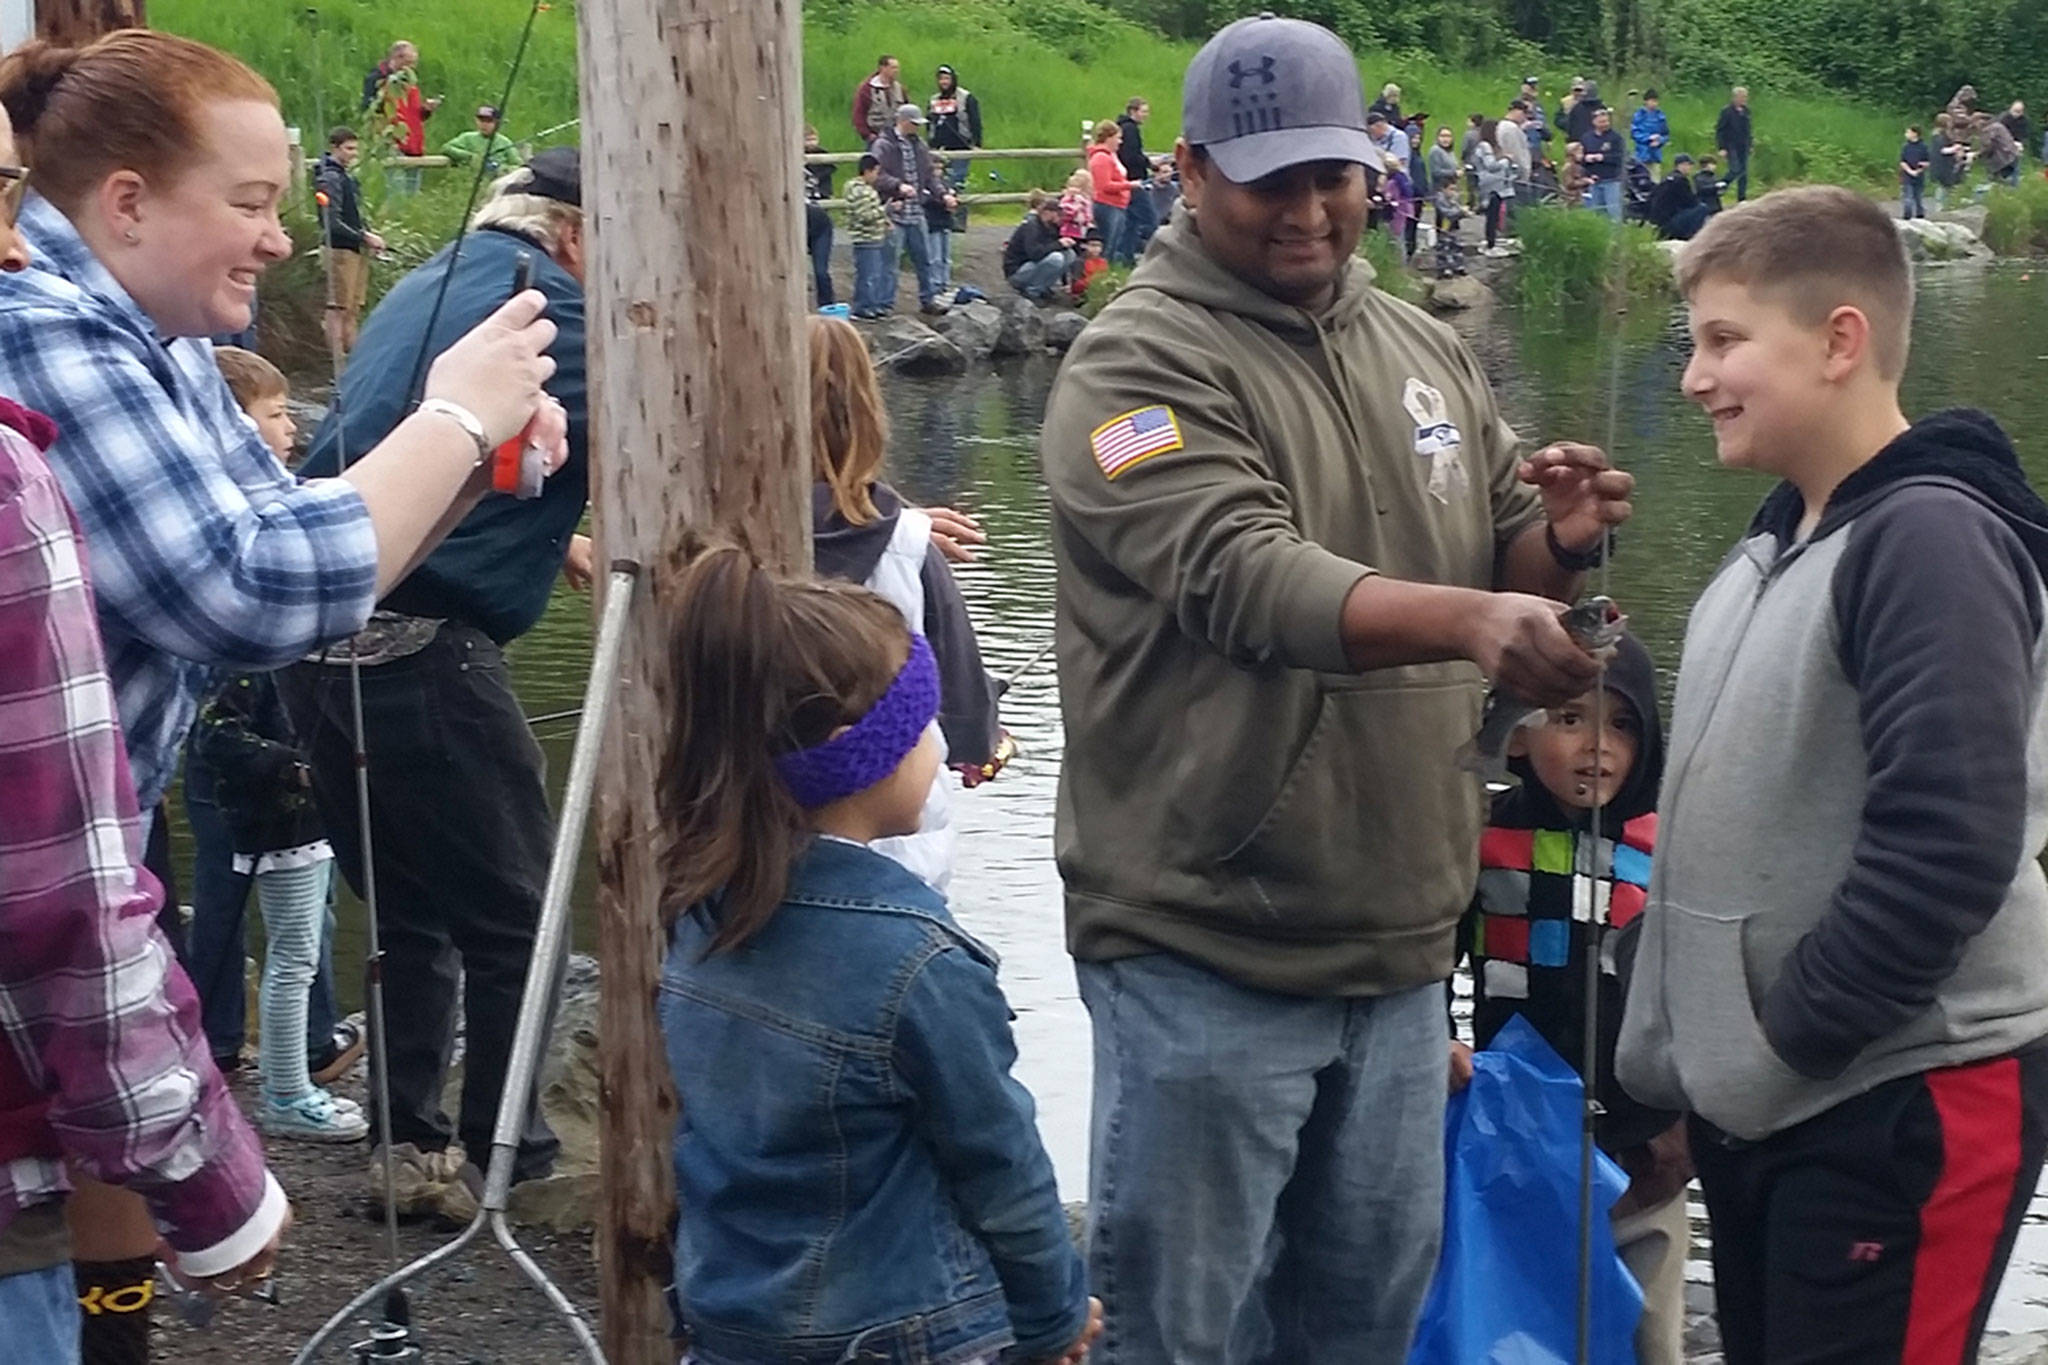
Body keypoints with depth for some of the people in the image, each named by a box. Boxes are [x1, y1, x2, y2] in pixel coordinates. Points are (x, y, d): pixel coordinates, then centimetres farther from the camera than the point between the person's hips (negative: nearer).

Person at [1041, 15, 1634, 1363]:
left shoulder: (1426, 351, 9)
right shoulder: (1138, 364, -12)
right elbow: (1245, 580, -27)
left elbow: (1502, 568, 16)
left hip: (1400, 940, 6)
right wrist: (1466, 618, -42)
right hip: (1205, 947, -6)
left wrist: (1557, 543, -8)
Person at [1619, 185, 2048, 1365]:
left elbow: (1948, 848, -24)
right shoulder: (1772, 547, 12)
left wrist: (1788, 1038, -16)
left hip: (1903, 1107, -9)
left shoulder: (1931, 538, -16)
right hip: (1761, 1106, 9)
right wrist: (1686, 1057, 13)